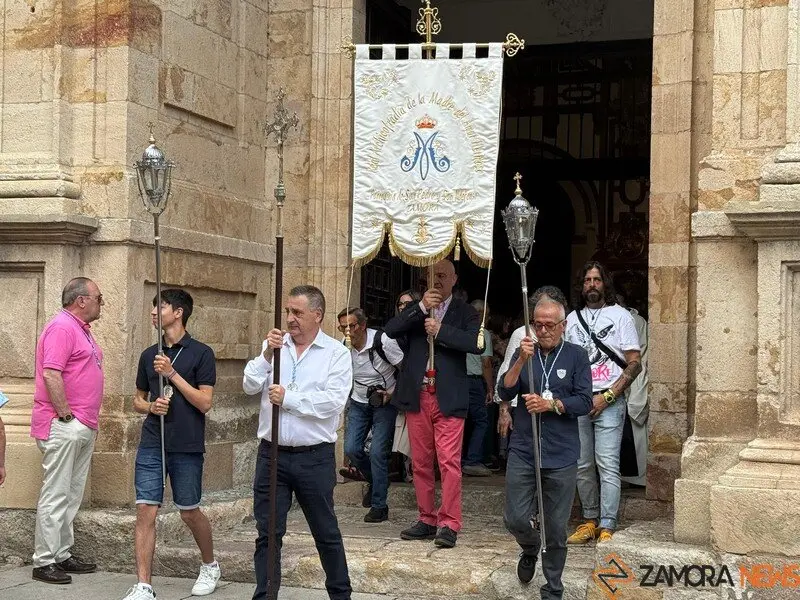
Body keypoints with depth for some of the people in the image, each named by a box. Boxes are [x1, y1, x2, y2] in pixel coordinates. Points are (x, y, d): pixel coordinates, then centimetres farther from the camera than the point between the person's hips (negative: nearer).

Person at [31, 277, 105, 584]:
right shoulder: (62, 327, -13)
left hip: (82, 428, 10)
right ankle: (44, 561, 0)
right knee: (55, 495, -6)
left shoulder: (81, 329, 19)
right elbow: (51, 375, -22)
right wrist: (66, 415, -19)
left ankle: (62, 554, 21)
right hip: (63, 427, -10)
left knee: (72, 496, 14)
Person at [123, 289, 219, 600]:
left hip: (187, 446, -4)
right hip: (151, 444, 4)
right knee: (145, 511, -4)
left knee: (189, 512, 8)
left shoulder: (201, 353, -4)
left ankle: (210, 566, 33)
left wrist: (173, 374, -15)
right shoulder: (149, 355, 10)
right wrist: (151, 406, -4)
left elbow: (205, 402, -10)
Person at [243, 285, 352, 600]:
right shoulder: (274, 345, 8)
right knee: (268, 534, 6)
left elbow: (333, 401, -15)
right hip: (272, 454, 3)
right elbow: (250, 385, 0)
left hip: (315, 457, -2)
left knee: (326, 532, 11)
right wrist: (267, 355, -14)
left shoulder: (336, 353, -3)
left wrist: (288, 398, -13)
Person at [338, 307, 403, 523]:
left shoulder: (382, 341, -21)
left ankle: (379, 506, -1)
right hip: (359, 402, 5)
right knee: (351, 449, -4)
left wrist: (393, 394, -16)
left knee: (377, 453, -11)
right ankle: (374, 480, 26)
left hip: (384, 402, -5)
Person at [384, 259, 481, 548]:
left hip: (448, 398, -4)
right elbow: (390, 330, -4)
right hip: (416, 396, 4)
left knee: (449, 461, -9)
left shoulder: (465, 312, 5)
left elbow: (477, 343, -12)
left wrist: (441, 330, -15)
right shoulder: (415, 309, 14)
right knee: (421, 462, 9)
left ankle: (449, 524, -5)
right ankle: (427, 520, 17)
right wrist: (421, 307, -12)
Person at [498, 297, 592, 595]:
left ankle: (553, 589, 21)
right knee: (515, 519, 0)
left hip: (561, 455, -2)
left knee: (556, 530, 5)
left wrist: (550, 404, -17)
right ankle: (530, 549, 34)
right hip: (522, 450, 2)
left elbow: (585, 402, -5)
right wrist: (521, 360, -18)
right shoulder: (524, 352, 7)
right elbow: (505, 393, -5)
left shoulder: (576, 356, 1)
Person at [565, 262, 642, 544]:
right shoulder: (572, 318, 16)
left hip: (609, 402, -4)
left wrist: (607, 397, -11)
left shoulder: (620, 316, 3)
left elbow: (634, 364, -2)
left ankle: (607, 528, -10)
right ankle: (590, 521, 16)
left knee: (607, 465, -10)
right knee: (582, 466, 6)